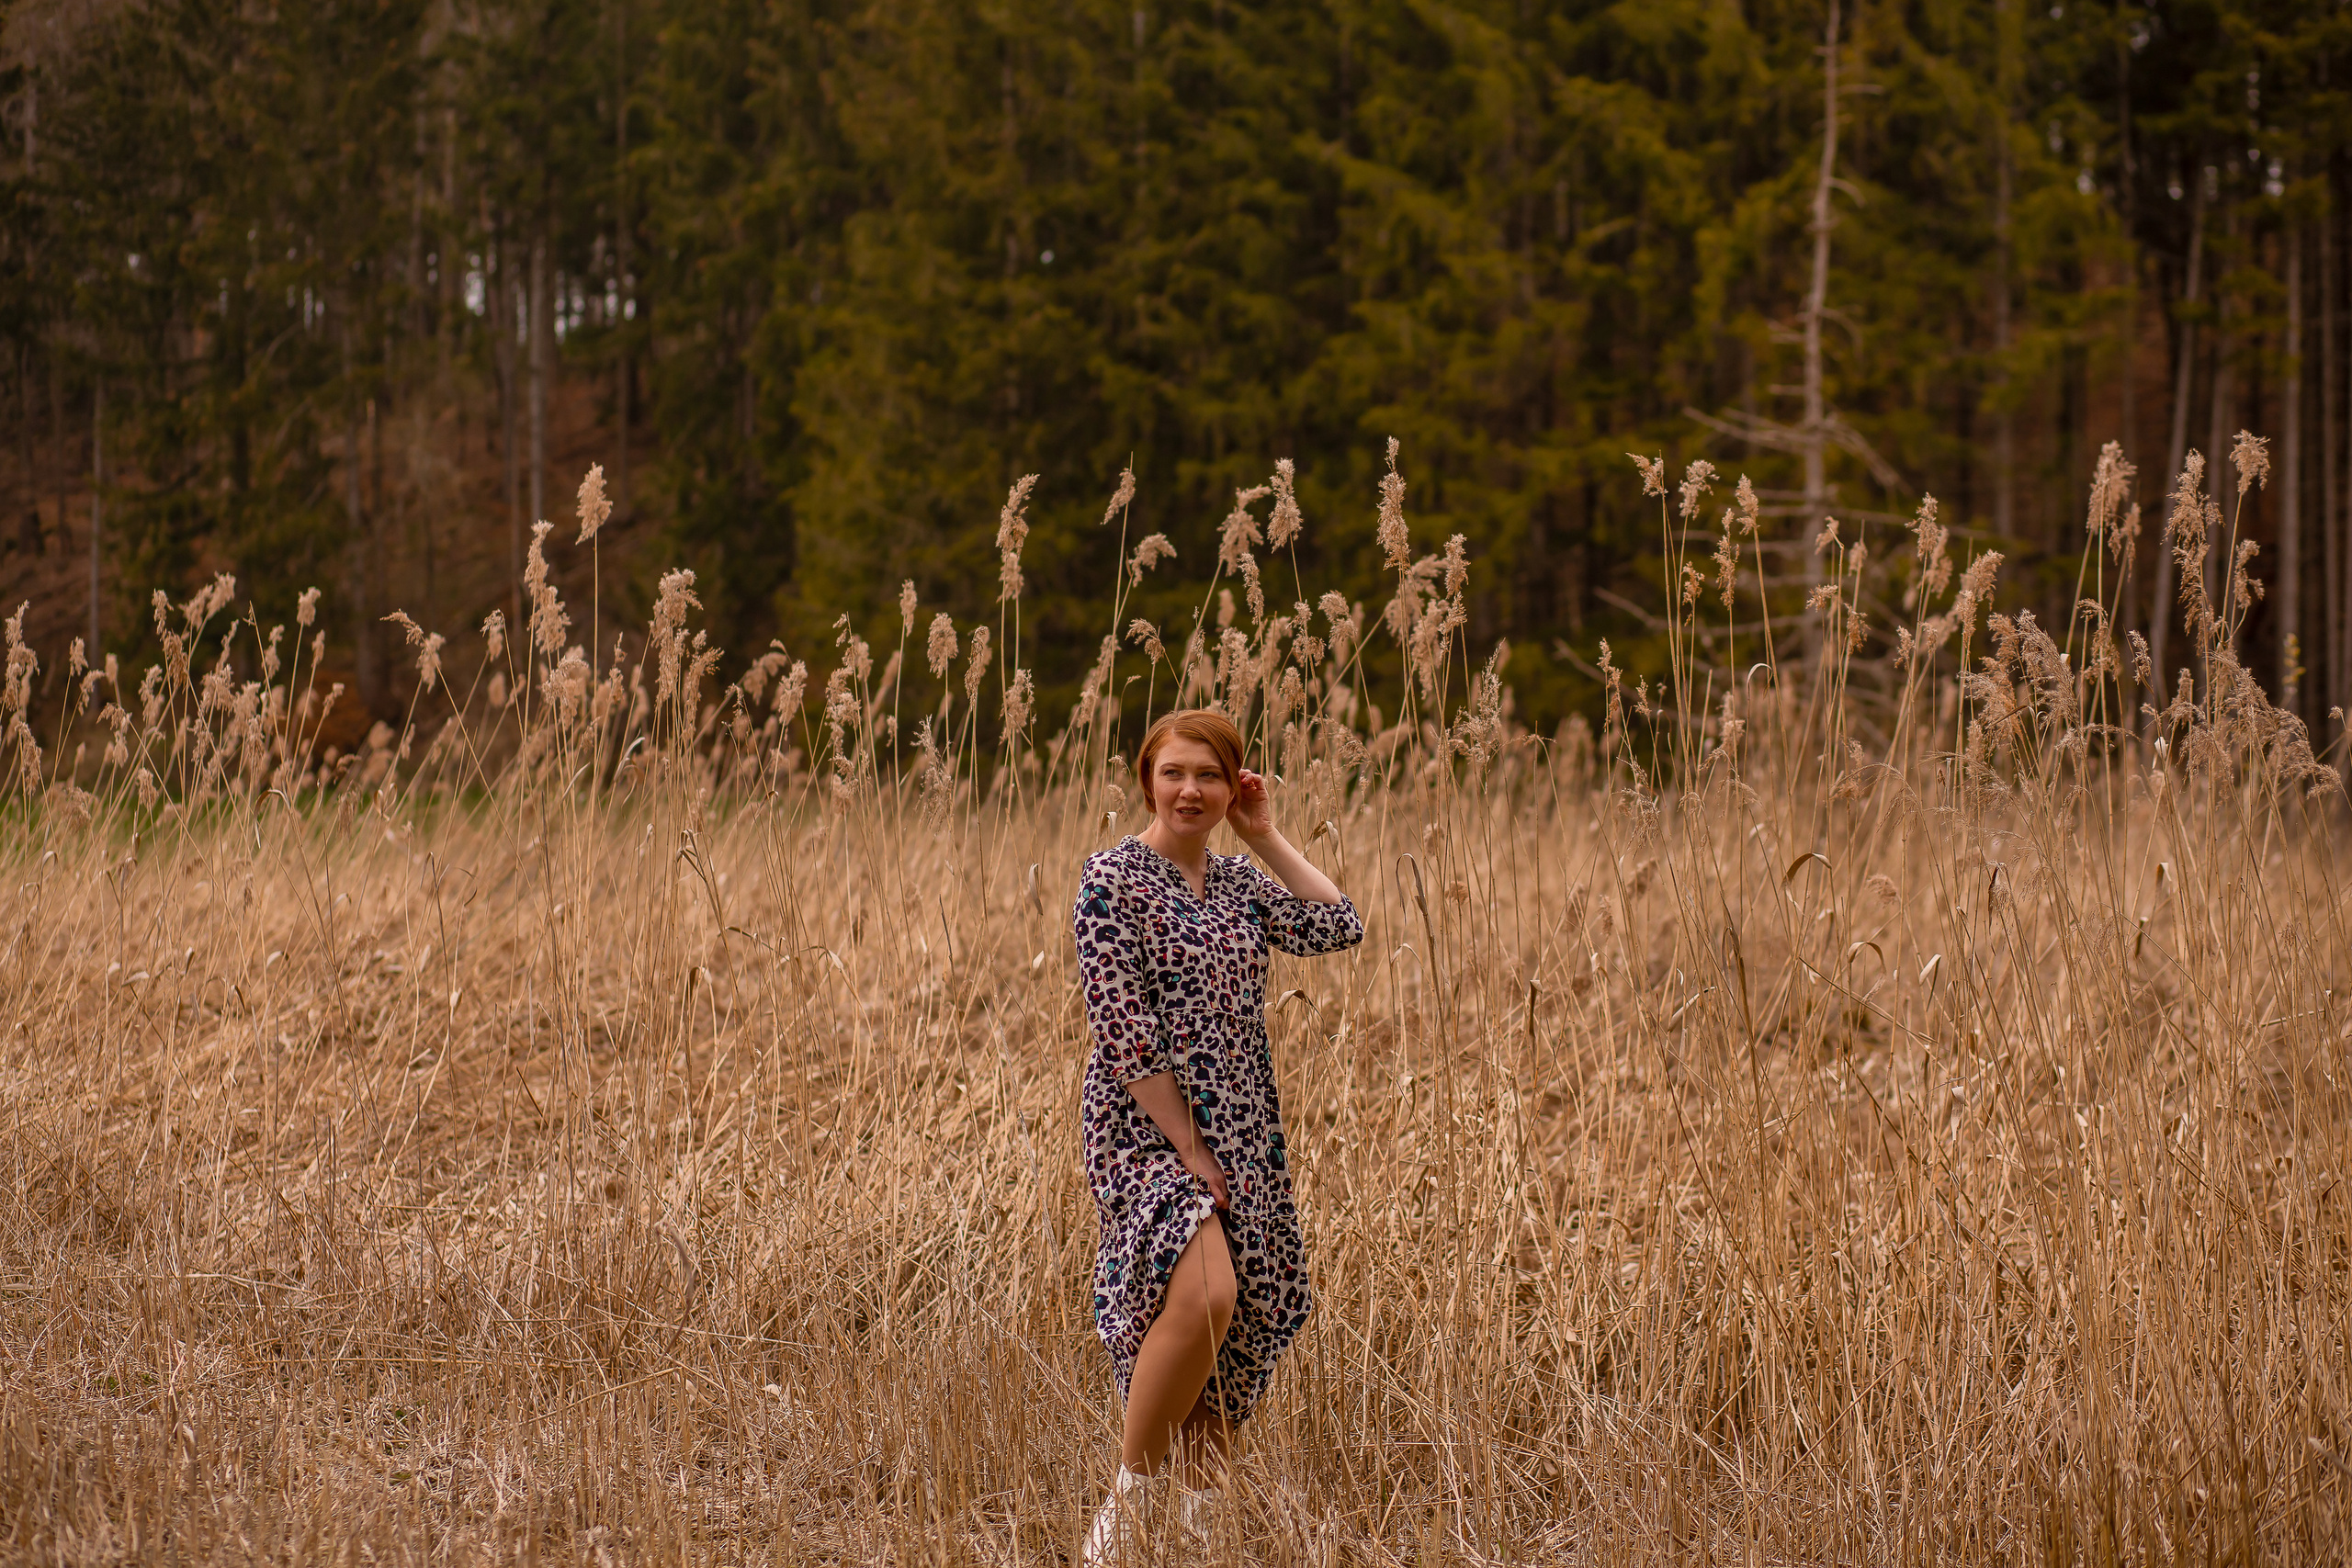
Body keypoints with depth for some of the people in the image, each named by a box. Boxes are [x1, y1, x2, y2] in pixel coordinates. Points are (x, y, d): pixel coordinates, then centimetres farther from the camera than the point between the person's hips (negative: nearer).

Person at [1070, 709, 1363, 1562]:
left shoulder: (1238, 881, 13)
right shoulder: (1115, 878, -8)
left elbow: (1341, 926, 4)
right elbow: (1124, 1029, -13)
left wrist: (1268, 838, 4)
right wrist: (1187, 1147, -15)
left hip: (1242, 1138, 7)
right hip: (1147, 1130, -7)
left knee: (1238, 1337, 5)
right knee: (1204, 1293, -29)